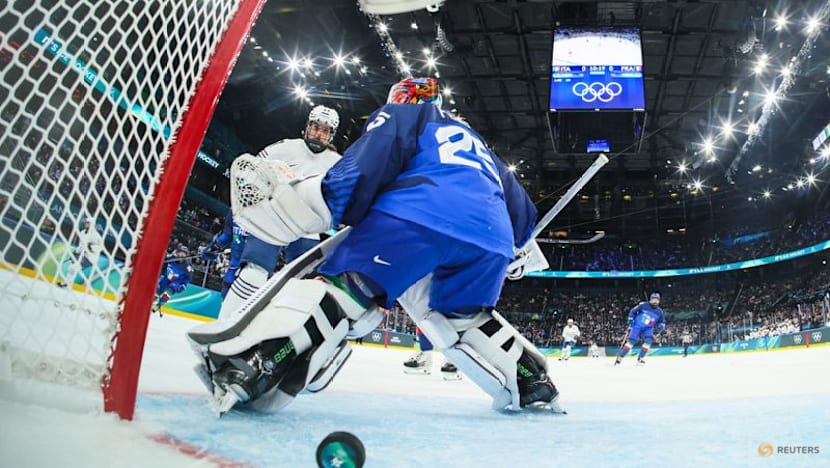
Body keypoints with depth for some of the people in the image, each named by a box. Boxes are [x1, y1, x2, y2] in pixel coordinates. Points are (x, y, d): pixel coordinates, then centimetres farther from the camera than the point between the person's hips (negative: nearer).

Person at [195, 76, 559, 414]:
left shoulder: (400, 115, 26)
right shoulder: (475, 142, 44)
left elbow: (367, 165, 3)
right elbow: (519, 202, 45)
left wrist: (310, 206, -2)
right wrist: (519, 246, 61)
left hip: (418, 215, -6)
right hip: (492, 239, 6)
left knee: (349, 287, -8)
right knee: (462, 317, 26)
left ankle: (249, 364, -26)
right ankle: (533, 382, 26)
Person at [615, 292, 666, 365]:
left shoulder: (659, 311, -1)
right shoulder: (643, 305, -12)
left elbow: (662, 322, 11)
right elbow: (632, 311, -4)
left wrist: (661, 326, -8)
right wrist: (631, 321, -8)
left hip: (648, 329, 4)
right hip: (637, 326, -4)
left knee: (648, 340, -22)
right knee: (631, 341, -15)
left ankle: (640, 358, -10)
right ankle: (620, 357, -9)